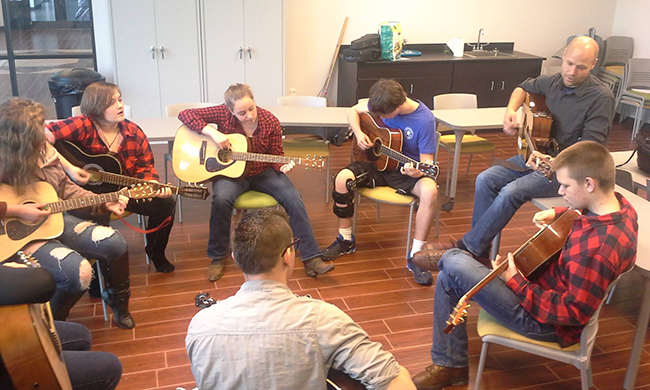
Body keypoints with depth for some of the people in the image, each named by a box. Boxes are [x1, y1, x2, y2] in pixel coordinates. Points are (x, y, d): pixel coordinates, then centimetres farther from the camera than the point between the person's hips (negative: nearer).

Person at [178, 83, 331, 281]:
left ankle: (311, 258, -14)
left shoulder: (270, 122, -10)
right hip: (230, 171, -1)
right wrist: (212, 132, -26)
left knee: (294, 199, -21)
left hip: (263, 172, 2)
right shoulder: (223, 114, -13)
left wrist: (283, 166, -24)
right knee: (222, 199, -34)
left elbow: (276, 156, 0)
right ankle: (217, 257, -13)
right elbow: (185, 114, -14)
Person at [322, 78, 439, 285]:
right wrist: (358, 133, -9)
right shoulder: (382, 104, -7)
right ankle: (346, 240, -4)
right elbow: (354, 111, 10)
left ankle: (416, 255, -22)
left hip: (406, 169, -3)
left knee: (430, 190, -35)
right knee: (342, 178, -23)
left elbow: (427, 161, -17)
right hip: (377, 162, 4)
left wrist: (418, 171, -40)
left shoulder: (425, 120, -20)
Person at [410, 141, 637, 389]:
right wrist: (556, 213, 3)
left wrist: (515, 283, -21)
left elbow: (574, 313, -29)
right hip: (551, 288, 10)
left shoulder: (598, 247, -34)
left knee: (453, 263, -15)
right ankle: (449, 365, 23)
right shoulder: (618, 204, -5)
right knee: (448, 280, 11)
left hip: (547, 322, -10)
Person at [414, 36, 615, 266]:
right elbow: (525, 87, 25)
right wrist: (510, 111, 4)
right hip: (536, 153, 8)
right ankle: (480, 252, -6)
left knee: (511, 193, -28)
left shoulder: (600, 98, -17)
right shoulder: (554, 82, 4)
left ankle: (466, 247, -15)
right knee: (486, 179, -11)